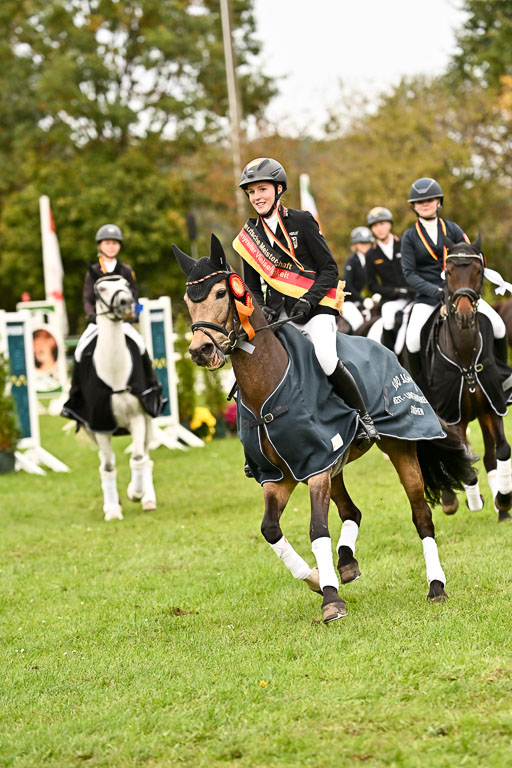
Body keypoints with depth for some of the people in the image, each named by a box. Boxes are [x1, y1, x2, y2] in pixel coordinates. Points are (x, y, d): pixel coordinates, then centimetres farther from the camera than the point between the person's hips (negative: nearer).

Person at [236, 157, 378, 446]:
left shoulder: (302, 221, -1)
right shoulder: (251, 232, 11)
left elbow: (329, 269, -3)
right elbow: (252, 285, 17)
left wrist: (308, 301, -17)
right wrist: (262, 309, -4)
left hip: (315, 308, -5)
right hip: (278, 314, 5)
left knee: (325, 358, -30)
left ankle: (363, 416, -10)